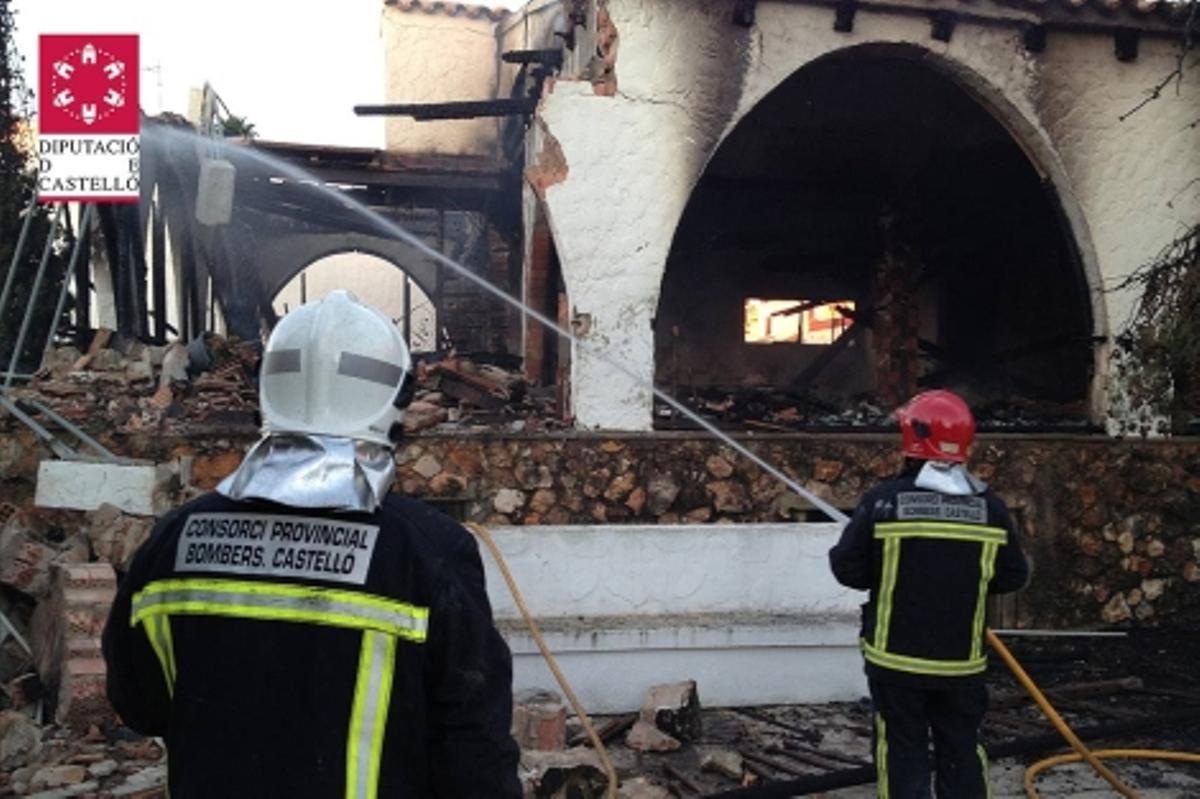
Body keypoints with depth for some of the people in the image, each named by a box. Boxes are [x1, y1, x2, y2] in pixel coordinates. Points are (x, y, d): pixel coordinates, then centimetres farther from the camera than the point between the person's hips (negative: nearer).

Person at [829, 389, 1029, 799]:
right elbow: (1013, 577, 4)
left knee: (902, 752, 9)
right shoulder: (990, 507, -5)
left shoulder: (883, 500, -14)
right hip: (962, 660, 3)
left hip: (896, 658, -2)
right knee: (961, 751, 16)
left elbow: (847, 570, -9)